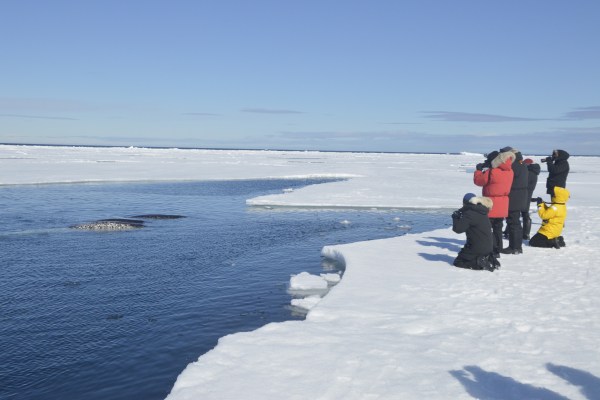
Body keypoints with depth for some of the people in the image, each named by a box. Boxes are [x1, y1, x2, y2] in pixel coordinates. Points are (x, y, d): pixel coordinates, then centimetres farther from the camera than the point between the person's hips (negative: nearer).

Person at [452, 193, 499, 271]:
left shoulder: (469, 214, -18)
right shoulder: (482, 212, 11)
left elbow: (458, 229, -21)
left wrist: (455, 217, -4)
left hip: (476, 248, -8)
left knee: (458, 262, 6)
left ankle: (478, 263, -14)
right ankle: (489, 261, 7)